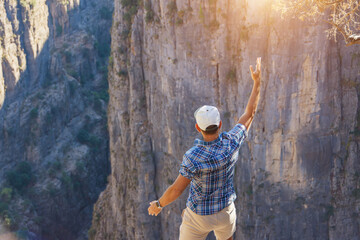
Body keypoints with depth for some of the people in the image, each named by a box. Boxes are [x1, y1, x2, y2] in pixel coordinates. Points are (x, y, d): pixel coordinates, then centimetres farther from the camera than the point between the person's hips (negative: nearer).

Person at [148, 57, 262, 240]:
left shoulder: (193, 157, -36)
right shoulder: (231, 142, -26)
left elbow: (176, 190, -26)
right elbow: (250, 114, -12)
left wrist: (158, 204, -6)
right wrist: (257, 81, -5)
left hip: (199, 215, -3)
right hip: (224, 211, 3)